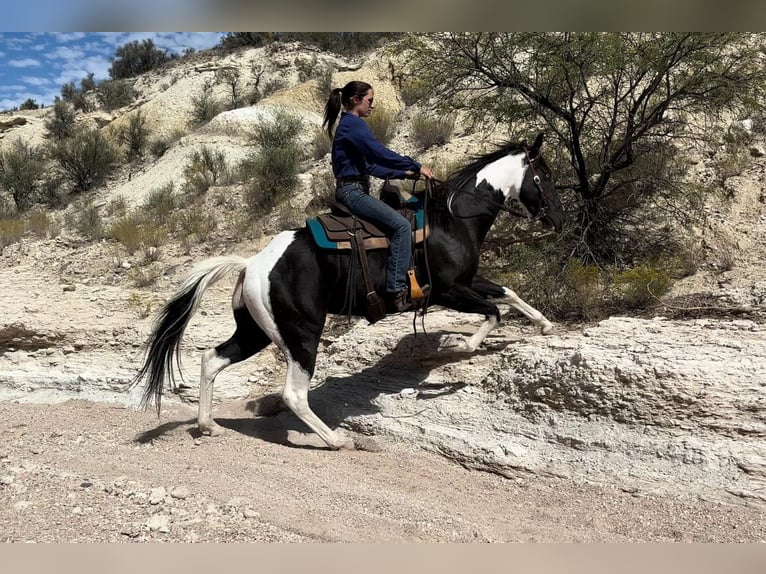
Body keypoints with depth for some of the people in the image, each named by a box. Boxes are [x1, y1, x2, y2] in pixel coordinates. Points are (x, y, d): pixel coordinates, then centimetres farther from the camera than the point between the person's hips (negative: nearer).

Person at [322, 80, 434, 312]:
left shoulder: (348, 124, 20)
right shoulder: (354, 123, -12)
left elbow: (371, 165, 20)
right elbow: (381, 154, -22)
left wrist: (405, 173, 12)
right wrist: (416, 166, -14)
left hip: (351, 191, 11)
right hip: (353, 192, -11)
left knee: (397, 221, 16)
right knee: (401, 226, -17)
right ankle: (396, 291, -17)